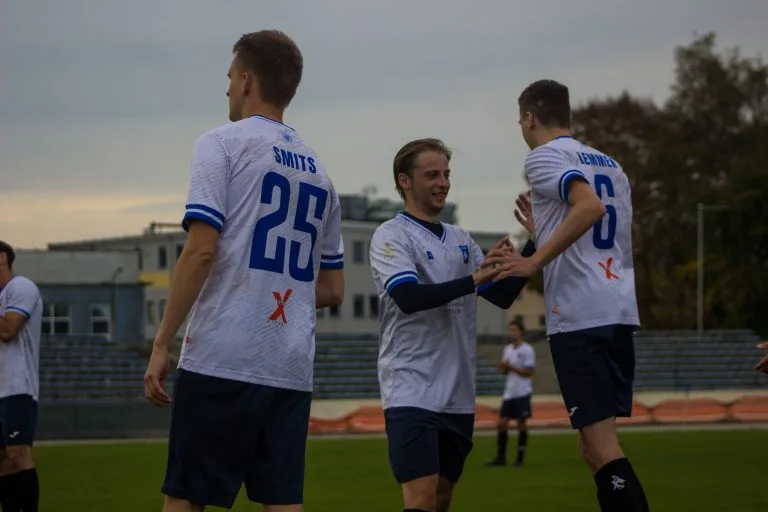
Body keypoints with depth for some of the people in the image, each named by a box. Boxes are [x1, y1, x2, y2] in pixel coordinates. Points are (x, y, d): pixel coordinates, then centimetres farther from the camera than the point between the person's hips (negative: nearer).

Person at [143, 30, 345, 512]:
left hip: (222, 360, -6)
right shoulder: (318, 170, 18)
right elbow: (333, 291, 20)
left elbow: (201, 251, -11)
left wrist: (162, 344, -9)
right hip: (292, 369, 6)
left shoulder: (223, 144, 0)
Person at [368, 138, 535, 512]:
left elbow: (503, 296, 14)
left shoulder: (460, 239, 15)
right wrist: (473, 279, -29)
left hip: (458, 396, 7)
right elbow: (408, 297, -21)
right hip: (412, 393, -7)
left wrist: (533, 244, 3)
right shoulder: (391, 235, -5)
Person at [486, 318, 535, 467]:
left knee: (521, 424, 0)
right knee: (502, 423, 1)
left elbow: (529, 372, -12)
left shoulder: (527, 350, -8)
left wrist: (511, 367, -16)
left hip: (522, 393, -6)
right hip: (509, 392, 6)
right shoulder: (508, 349, 13)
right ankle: (500, 457, 6)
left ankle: (520, 458, 7)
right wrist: (503, 367, -4)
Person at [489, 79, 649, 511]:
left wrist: (535, 262, -16)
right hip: (621, 310, 8)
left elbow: (590, 206, -20)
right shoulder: (610, 165, 22)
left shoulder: (545, 156, -2)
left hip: (579, 314, -8)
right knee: (597, 443, 12)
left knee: (600, 443, -11)